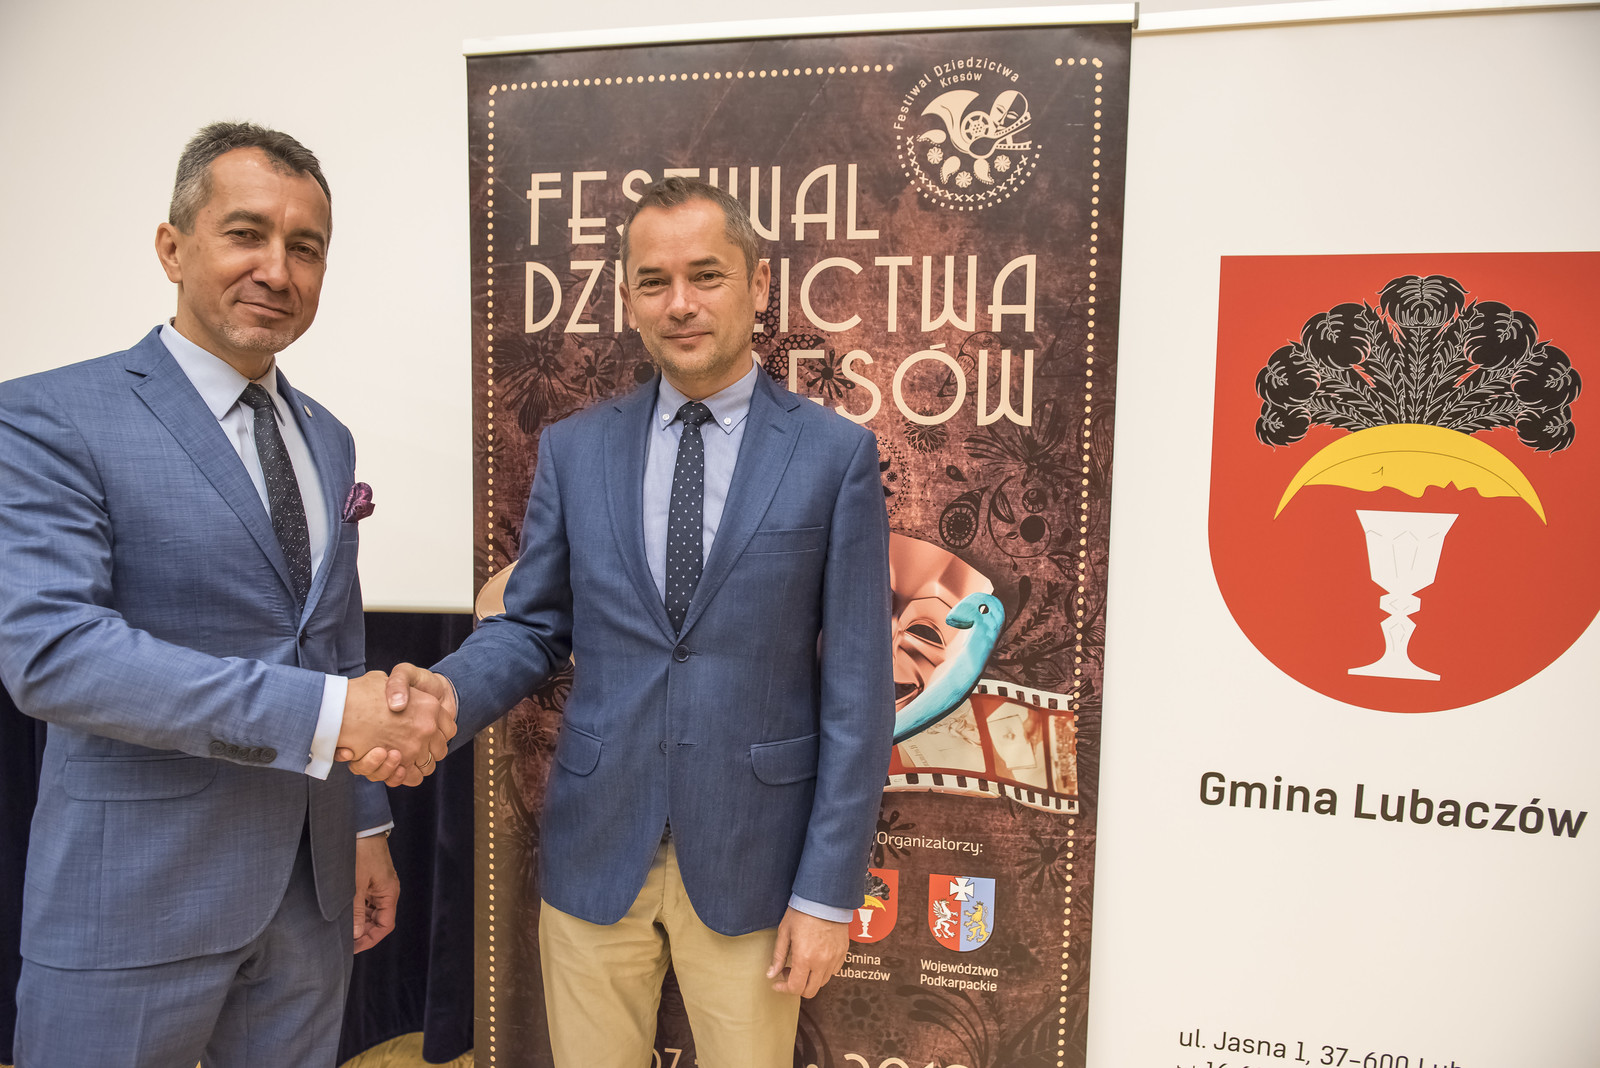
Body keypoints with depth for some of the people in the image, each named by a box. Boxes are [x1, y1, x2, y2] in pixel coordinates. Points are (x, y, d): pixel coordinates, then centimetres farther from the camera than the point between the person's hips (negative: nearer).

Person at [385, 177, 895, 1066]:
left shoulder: (835, 455, -7)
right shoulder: (573, 450, 2)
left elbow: (857, 687, -7)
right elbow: (531, 626, 6)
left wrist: (828, 889, -7)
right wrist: (447, 691, -16)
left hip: (748, 860, -2)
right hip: (593, 852, 2)